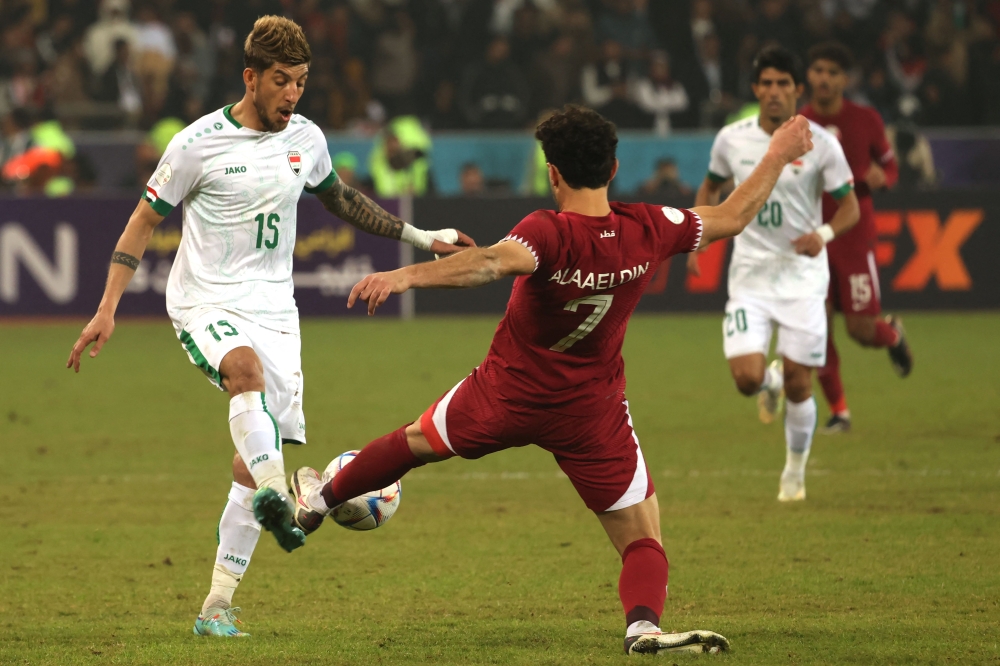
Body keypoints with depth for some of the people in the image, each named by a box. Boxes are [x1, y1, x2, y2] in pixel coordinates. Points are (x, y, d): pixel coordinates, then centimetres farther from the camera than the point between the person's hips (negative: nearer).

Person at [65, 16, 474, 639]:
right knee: (248, 368, -39)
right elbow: (144, 221, -1)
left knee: (258, 458, -3)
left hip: (273, 307, 4)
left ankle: (217, 606, 3)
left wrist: (419, 237, 26)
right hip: (206, 302, -4)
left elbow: (341, 199, 26)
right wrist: (107, 310, -7)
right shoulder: (198, 143, -8)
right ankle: (276, 497, -56)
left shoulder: (307, 138, 6)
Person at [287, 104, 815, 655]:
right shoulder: (647, 229, -13)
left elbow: (491, 262, -47)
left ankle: (321, 499, 48)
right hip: (591, 414, 1)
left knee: (420, 440, 27)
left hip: (507, 395, -1)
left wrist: (406, 275, -59)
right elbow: (732, 218, 2)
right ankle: (643, 625, -26)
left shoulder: (550, 233, -26)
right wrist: (777, 157, 17)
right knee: (643, 541, 3)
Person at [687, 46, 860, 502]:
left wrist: (824, 234, -21)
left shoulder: (821, 144, -8)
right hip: (750, 274, 1)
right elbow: (711, 188, 17)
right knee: (746, 378, -14)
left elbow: (849, 206, -1)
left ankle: (795, 472, 26)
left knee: (798, 388, 0)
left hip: (803, 275, -1)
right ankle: (771, 381, 26)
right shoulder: (732, 139, -1)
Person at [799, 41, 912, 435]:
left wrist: (881, 177, -14)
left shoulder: (866, 121, -2)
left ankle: (893, 334, 33)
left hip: (855, 236, -1)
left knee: (861, 329, -5)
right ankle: (838, 412, 7)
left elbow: (891, 166, 9)